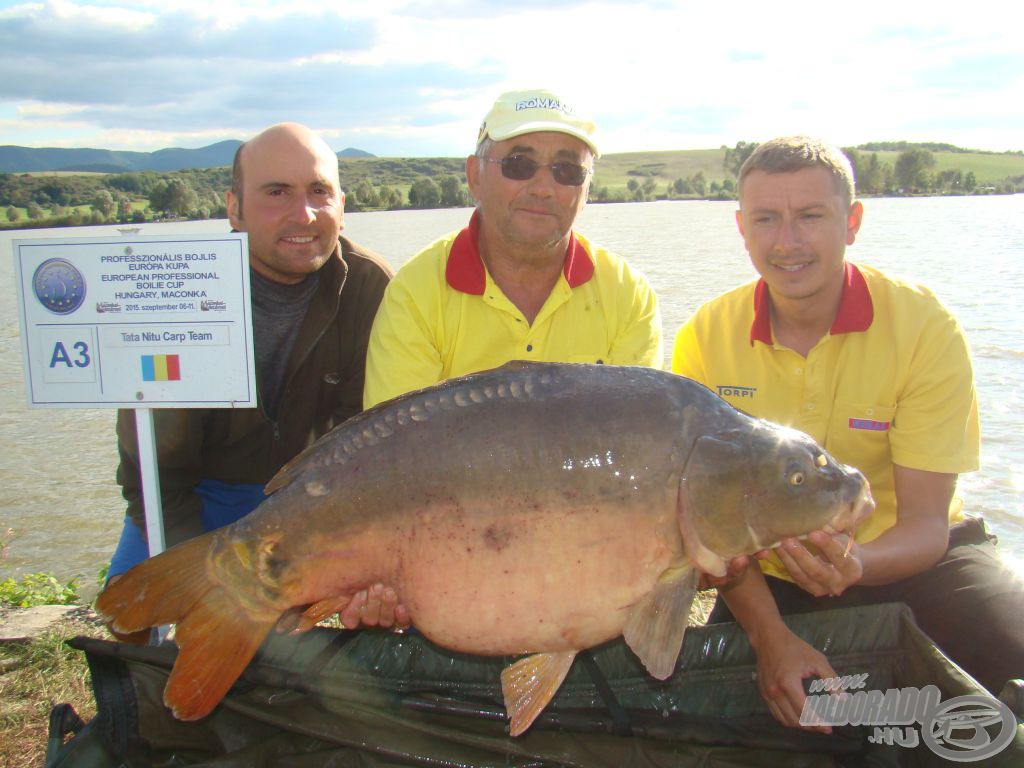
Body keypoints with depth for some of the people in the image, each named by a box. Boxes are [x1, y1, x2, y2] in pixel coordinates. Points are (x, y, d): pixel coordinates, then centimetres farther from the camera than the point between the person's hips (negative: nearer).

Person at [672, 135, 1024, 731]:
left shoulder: (926, 329, -16)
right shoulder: (705, 339, -11)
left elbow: (925, 523, -17)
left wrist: (855, 564, -39)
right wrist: (769, 634, -24)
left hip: (904, 563, -1)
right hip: (768, 577, 2)